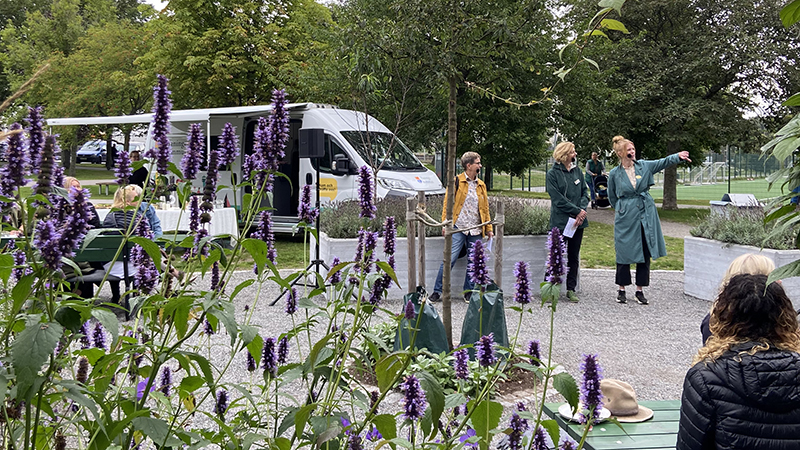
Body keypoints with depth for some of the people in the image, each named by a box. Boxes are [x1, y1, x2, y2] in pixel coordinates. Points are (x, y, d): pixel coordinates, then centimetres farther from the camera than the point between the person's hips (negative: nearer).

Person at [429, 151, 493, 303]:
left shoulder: (481, 185, 15)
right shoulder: (456, 181, 0)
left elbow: (485, 208, 19)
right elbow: (447, 203, -2)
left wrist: (489, 228, 14)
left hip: (475, 231, 5)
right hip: (458, 228, -5)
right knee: (450, 259, -9)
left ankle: (469, 292, 18)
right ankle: (437, 291, 0)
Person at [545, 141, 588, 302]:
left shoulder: (577, 170, 9)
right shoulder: (553, 173, -6)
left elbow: (584, 193, 10)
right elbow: (558, 199, -12)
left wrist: (582, 209, -8)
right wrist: (577, 211, -14)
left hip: (578, 221, 5)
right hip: (560, 221, -5)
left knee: (574, 257, 10)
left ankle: (571, 289, 18)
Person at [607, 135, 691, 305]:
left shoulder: (644, 166, 4)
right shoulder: (615, 174, -1)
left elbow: (663, 162, -9)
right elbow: (612, 197, 12)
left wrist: (678, 156, -25)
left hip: (646, 215, 2)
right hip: (626, 218, -2)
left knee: (645, 252, 4)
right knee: (624, 253, 2)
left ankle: (640, 290, 14)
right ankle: (621, 290, 16)